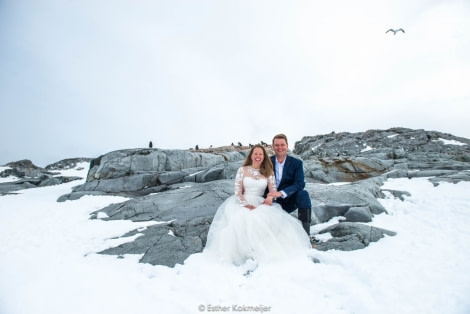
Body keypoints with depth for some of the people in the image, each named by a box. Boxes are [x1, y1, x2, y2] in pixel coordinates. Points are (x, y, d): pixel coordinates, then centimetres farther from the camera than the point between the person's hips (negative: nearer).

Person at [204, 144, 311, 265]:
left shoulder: (268, 172, 11)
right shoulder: (242, 170, 4)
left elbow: (273, 190, 4)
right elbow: (238, 191, -2)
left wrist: (269, 197, -20)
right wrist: (246, 204, -19)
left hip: (260, 203, 2)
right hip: (242, 202, -1)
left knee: (271, 219, -31)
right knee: (240, 220, -35)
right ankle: (244, 252, -16)